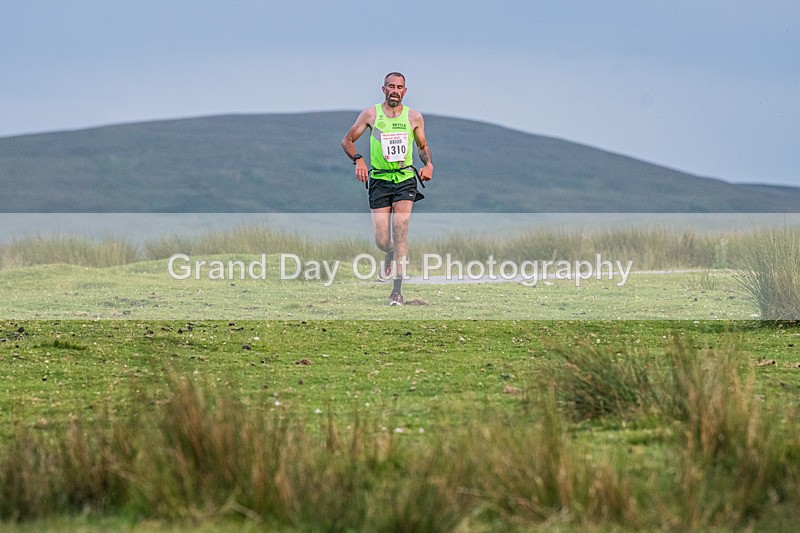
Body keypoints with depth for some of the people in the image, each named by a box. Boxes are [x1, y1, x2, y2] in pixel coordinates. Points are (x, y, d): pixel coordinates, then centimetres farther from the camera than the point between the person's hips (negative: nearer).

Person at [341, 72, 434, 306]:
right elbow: (347, 141, 6)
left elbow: (422, 146, 18)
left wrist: (428, 164, -2)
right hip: (379, 180, 0)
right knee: (381, 240, -4)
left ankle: (397, 290, -14)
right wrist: (358, 160, -13)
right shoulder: (371, 114, 0)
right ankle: (390, 257, 36)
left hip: (405, 179, 0)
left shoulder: (414, 117, 3)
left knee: (400, 232, -16)